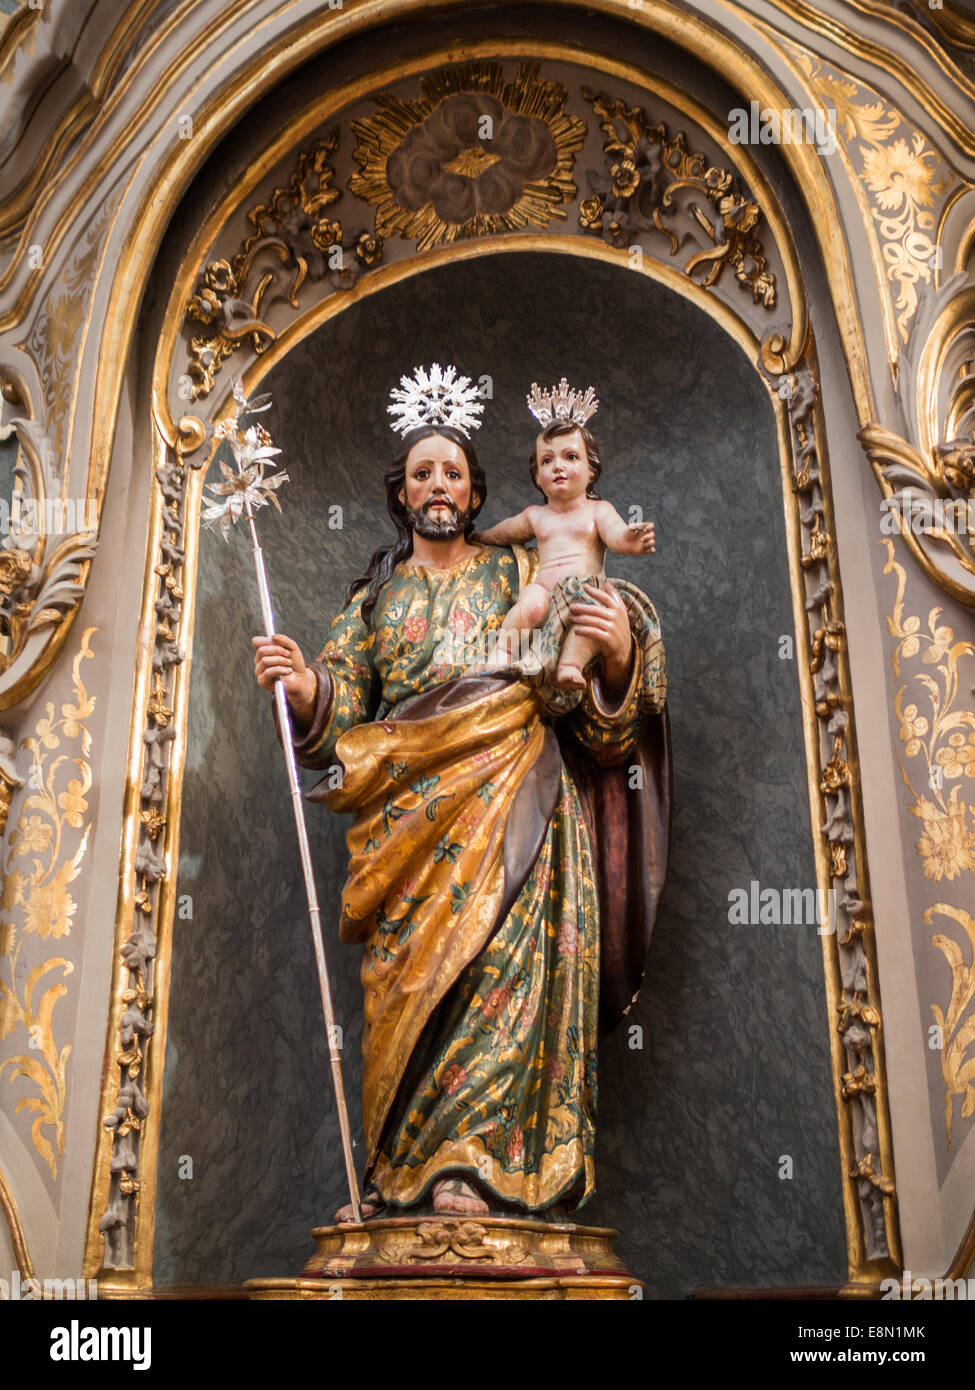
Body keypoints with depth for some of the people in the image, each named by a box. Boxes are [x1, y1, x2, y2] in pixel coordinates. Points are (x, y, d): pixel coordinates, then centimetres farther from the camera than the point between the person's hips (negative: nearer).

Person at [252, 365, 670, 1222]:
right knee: (407, 973, -4)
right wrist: (301, 687, -13)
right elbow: (340, 714, 9)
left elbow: (574, 685, 8)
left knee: (497, 957, -14)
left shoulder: (517, 574, 13)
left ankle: (473, 1163, -9)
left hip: (507, 804, -1)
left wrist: (617, 653, -13)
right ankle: (398, 1176, 2)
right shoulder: (376, 595, 17)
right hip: (410, 814, 2)